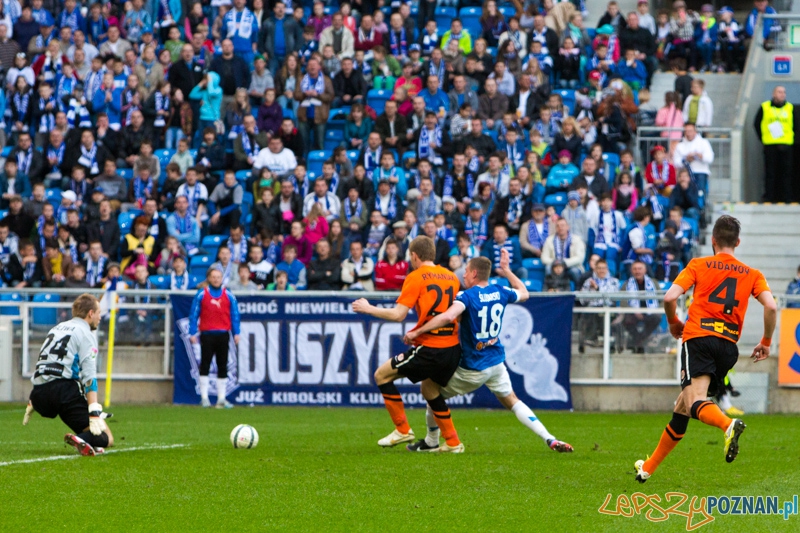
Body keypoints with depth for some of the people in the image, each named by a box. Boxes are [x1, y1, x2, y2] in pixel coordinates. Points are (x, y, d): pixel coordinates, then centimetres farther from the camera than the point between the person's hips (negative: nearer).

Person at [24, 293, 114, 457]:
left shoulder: (57, 328, 24)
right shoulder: (86, 333, 1)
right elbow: (89, 375, -11)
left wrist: (32, 403, 38)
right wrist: (94, 413, -19)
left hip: (38, 394, 7)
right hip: (64, 391, -7)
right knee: (106, 439, -8)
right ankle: (82, 440, -40)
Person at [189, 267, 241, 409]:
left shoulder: (228, 295, 7)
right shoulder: (201, 295, 2)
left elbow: (235, 315, 9)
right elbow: (194, 315, 2)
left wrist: (236, 333, 3)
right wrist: (193, 333, -4)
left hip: (223, 335, 2)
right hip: (207, 334, -2)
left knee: (222, 367, 3)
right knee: (205, 366, -1)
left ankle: (221, 398, 6)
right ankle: (204, 398, 2)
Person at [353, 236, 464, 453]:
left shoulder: (416, 277, -7)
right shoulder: (451, 276, 11)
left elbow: (398, 314, -12)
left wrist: (368, 309, 0)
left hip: (429, 349, -7)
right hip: (453, 347, 7)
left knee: (383, 375, 7)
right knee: (429, 389, 28)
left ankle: (403, 430, 7)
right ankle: (452, 442, 25)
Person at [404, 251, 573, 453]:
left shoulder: (467, 296, -18)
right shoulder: (500, 292, 1)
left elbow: (448, 316, -36)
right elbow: (524, 293, 23)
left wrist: (417, 332, -31)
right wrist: (506, 271, 32)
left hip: (472, 368, -6)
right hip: (496, 361, 6)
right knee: (512, 401, 18)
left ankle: (431, 442, 24)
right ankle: (549, 439, 4)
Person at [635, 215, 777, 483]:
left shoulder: (698, 265, 10)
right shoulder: (752, 274, 15)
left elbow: (670, 297, -2)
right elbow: (771, 306, 0)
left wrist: (674, 323, 18)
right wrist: (766, 342, 13)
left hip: (699, 336, -4)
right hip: (729, 345, 4)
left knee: (696, 400, -22)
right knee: (682, 405, 14)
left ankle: (729, 425, -55)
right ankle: (649, 467, 22)